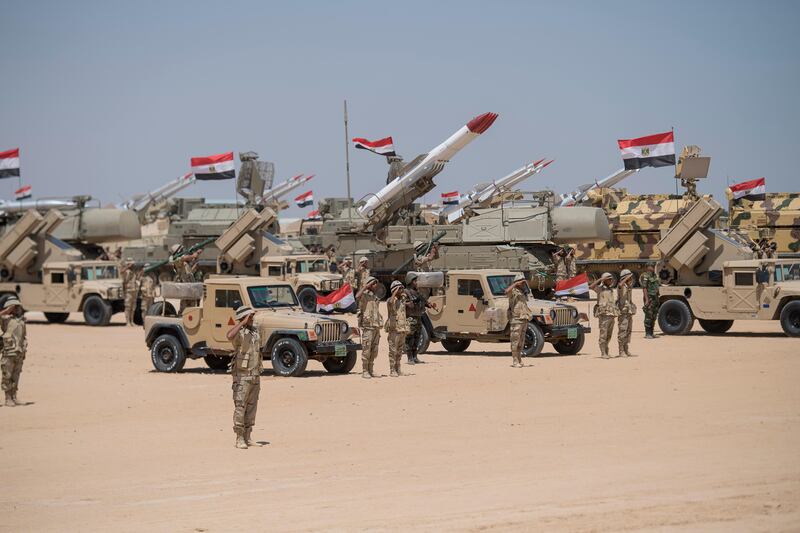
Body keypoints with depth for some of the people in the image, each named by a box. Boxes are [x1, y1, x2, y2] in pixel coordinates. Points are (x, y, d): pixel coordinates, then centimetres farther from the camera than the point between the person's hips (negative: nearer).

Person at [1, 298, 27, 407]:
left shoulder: (21, 319, 13)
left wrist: (24, 350, 12)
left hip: (19, 353, 5)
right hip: (9, 352, -5)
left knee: (16, 376, 10)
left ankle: (14, 397, 17)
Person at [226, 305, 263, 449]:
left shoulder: (255, 331, 11)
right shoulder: (239, 332, -12)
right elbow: (229, 336, -38)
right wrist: (243, 323, -31)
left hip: (255, 375, 7)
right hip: (242, 375, -7)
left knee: (252, 407, 9)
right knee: (240, 407, -6)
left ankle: (247, 437, 16)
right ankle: (239, 439, -3)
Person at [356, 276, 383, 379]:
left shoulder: (374, 297, 19)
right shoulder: (364, 296, -6)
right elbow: (357, 297, -32)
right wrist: (366, 286, -25)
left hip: (376, 326, 8)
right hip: (367, 326, -8)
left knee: (374, 351, 9)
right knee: (366, 350, -6)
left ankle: (371, 370, 15)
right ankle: (364, 371, -3)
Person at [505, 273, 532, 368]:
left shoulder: (523, 293, 19)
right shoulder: (513, 292, -7)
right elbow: (507, 291, -32)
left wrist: (527, 320, 23)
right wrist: (516, 284, -25)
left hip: (524, 320, 9)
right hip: (516, 320, -9)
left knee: (521, 342, 12)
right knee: (515, 341, -7)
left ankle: (519, 359, 19)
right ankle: (515, 361, -6)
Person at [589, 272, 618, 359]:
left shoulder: (611, 290, 18)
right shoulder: (600, 289, -3)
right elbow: (591, 286, -23)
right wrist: (600, 279, -20)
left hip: (612, 315, 7)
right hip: (604, 314, -7)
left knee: (609, 335, 12)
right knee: (603, 335, -8)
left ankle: (606, 351, 21)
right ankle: (603, 353, -9)